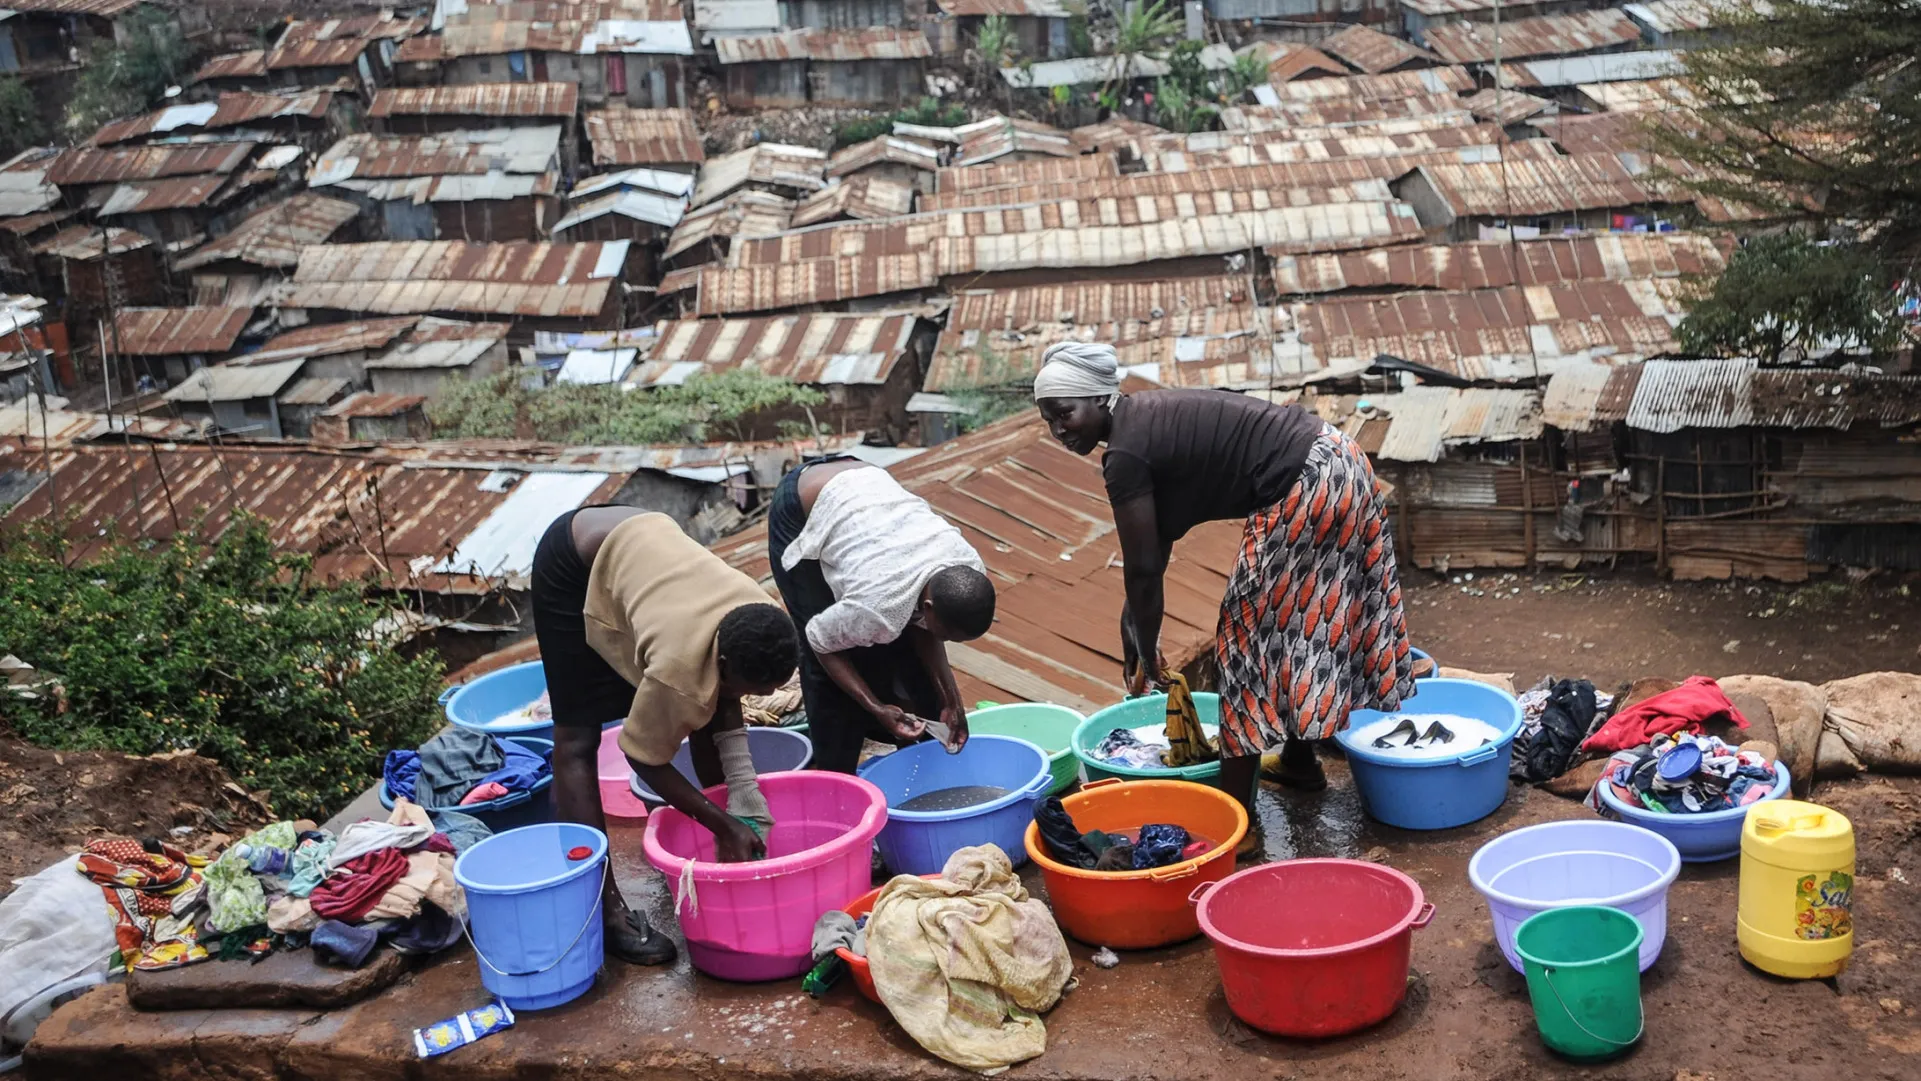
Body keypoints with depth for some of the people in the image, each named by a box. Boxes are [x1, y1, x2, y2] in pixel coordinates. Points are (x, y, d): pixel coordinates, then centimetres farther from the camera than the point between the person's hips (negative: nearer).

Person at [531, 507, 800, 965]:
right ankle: (602, 907, -7)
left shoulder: (758, 619, -21)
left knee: (705, 710, 4)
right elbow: (644, 756, -22)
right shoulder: (680, 662, -39)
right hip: (573, 565, -7)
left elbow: (720, 695, -3)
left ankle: (734, 855, 17)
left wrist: (744, 791, -12)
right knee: (577, 738, -9)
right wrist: (724, 826, -18)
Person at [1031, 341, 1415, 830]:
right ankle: (1300, 762, 38)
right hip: (1337, 461, 10)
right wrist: (1133, 619, 24)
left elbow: (1144, 569, -10)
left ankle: (1235, 808, 5)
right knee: (1299, 622, 22)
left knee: (1251, 634, 1)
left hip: (1305, 490, -10)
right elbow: (1156, 546, 19)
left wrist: (1148, 657, 3)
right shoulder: (1145, 418, 13)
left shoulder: (1125, 455, -15)